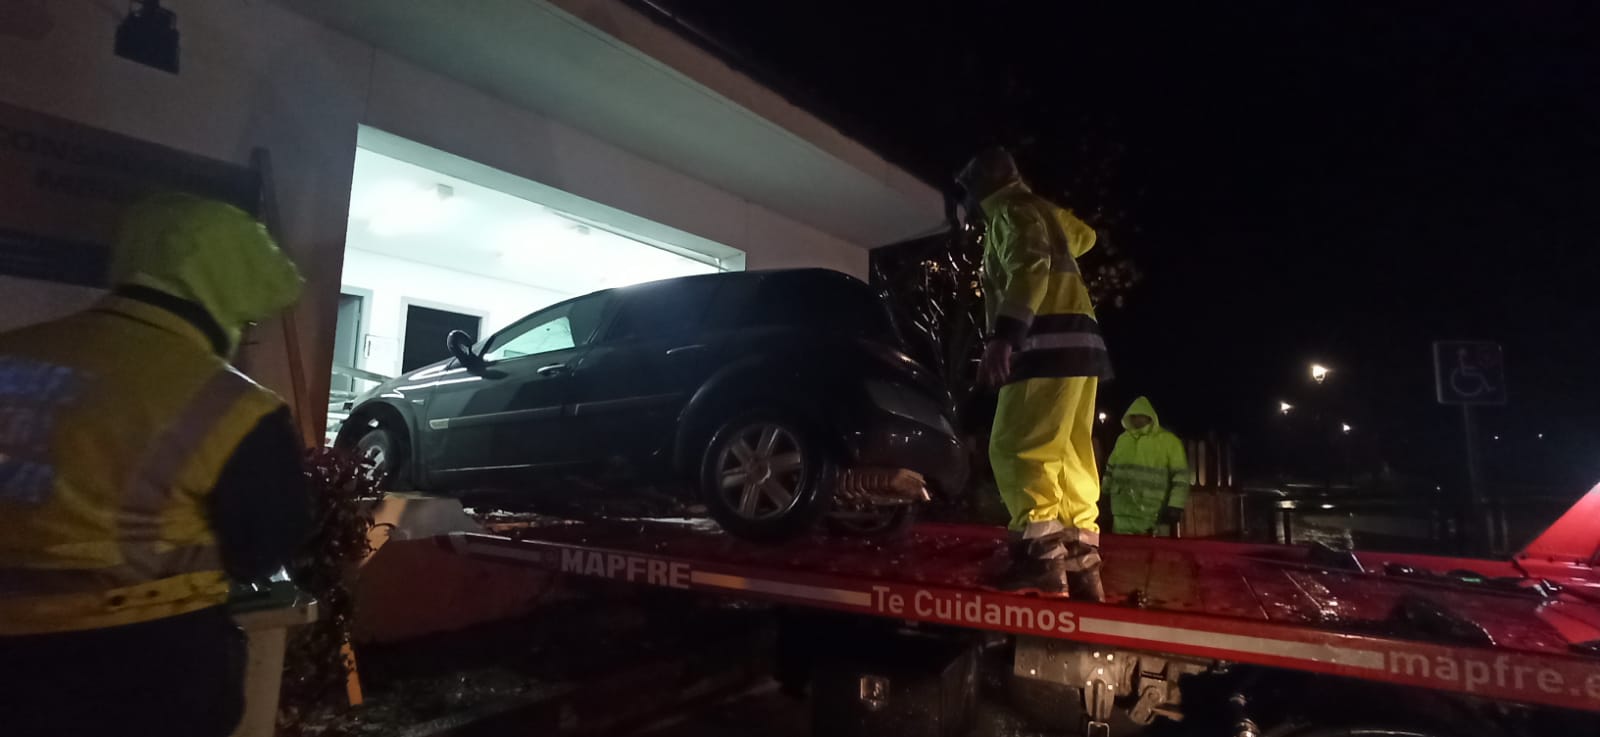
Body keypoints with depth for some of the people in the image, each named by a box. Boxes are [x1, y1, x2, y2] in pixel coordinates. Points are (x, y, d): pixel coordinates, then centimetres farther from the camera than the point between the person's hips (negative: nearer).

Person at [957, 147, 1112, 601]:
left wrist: (1004, 334, -29)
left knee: (1019, 449, -15)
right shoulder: (1043, 211, 28)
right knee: (1070, 458, 6)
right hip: (1074, 343, 10)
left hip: (1050, 342, -10)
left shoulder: (1012, 211, 0)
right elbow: (1083, 237, 48)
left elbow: (1030, 270, -19)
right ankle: (1081, 565, 7)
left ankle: (1042, 558, -21)